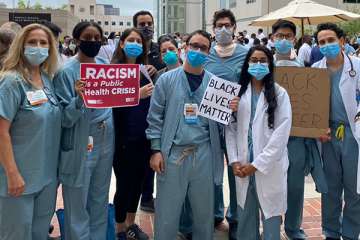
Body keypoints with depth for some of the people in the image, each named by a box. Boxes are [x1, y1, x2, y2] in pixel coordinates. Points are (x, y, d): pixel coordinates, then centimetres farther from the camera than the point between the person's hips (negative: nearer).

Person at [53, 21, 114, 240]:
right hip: (80, 145, -5)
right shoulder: (67, 72, -11)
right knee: (78, 203, 5)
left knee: (100, 199, 17)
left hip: (106, 141, 5)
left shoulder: (106, 67, 6)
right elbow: (65, 119, -15)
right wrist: (79, 99, -31)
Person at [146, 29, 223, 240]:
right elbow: (156, 117, 0)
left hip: (204, 154, 2)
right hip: (172, 153, -1)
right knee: (167, 212, 8)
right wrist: (156, 150, -5)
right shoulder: (167, 79, 1)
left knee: (205, 211, 14)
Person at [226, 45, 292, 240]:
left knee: (270, 216, 6)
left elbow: (281, 133, -9)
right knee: (245, 216, 11)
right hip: (243, 166, 3)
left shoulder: (279, 94, -3)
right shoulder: (239, 92, 8)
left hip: (269, 167, -3)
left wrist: (257, 164, -12)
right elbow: (230, 128, 5)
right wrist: (234, 161, -5)